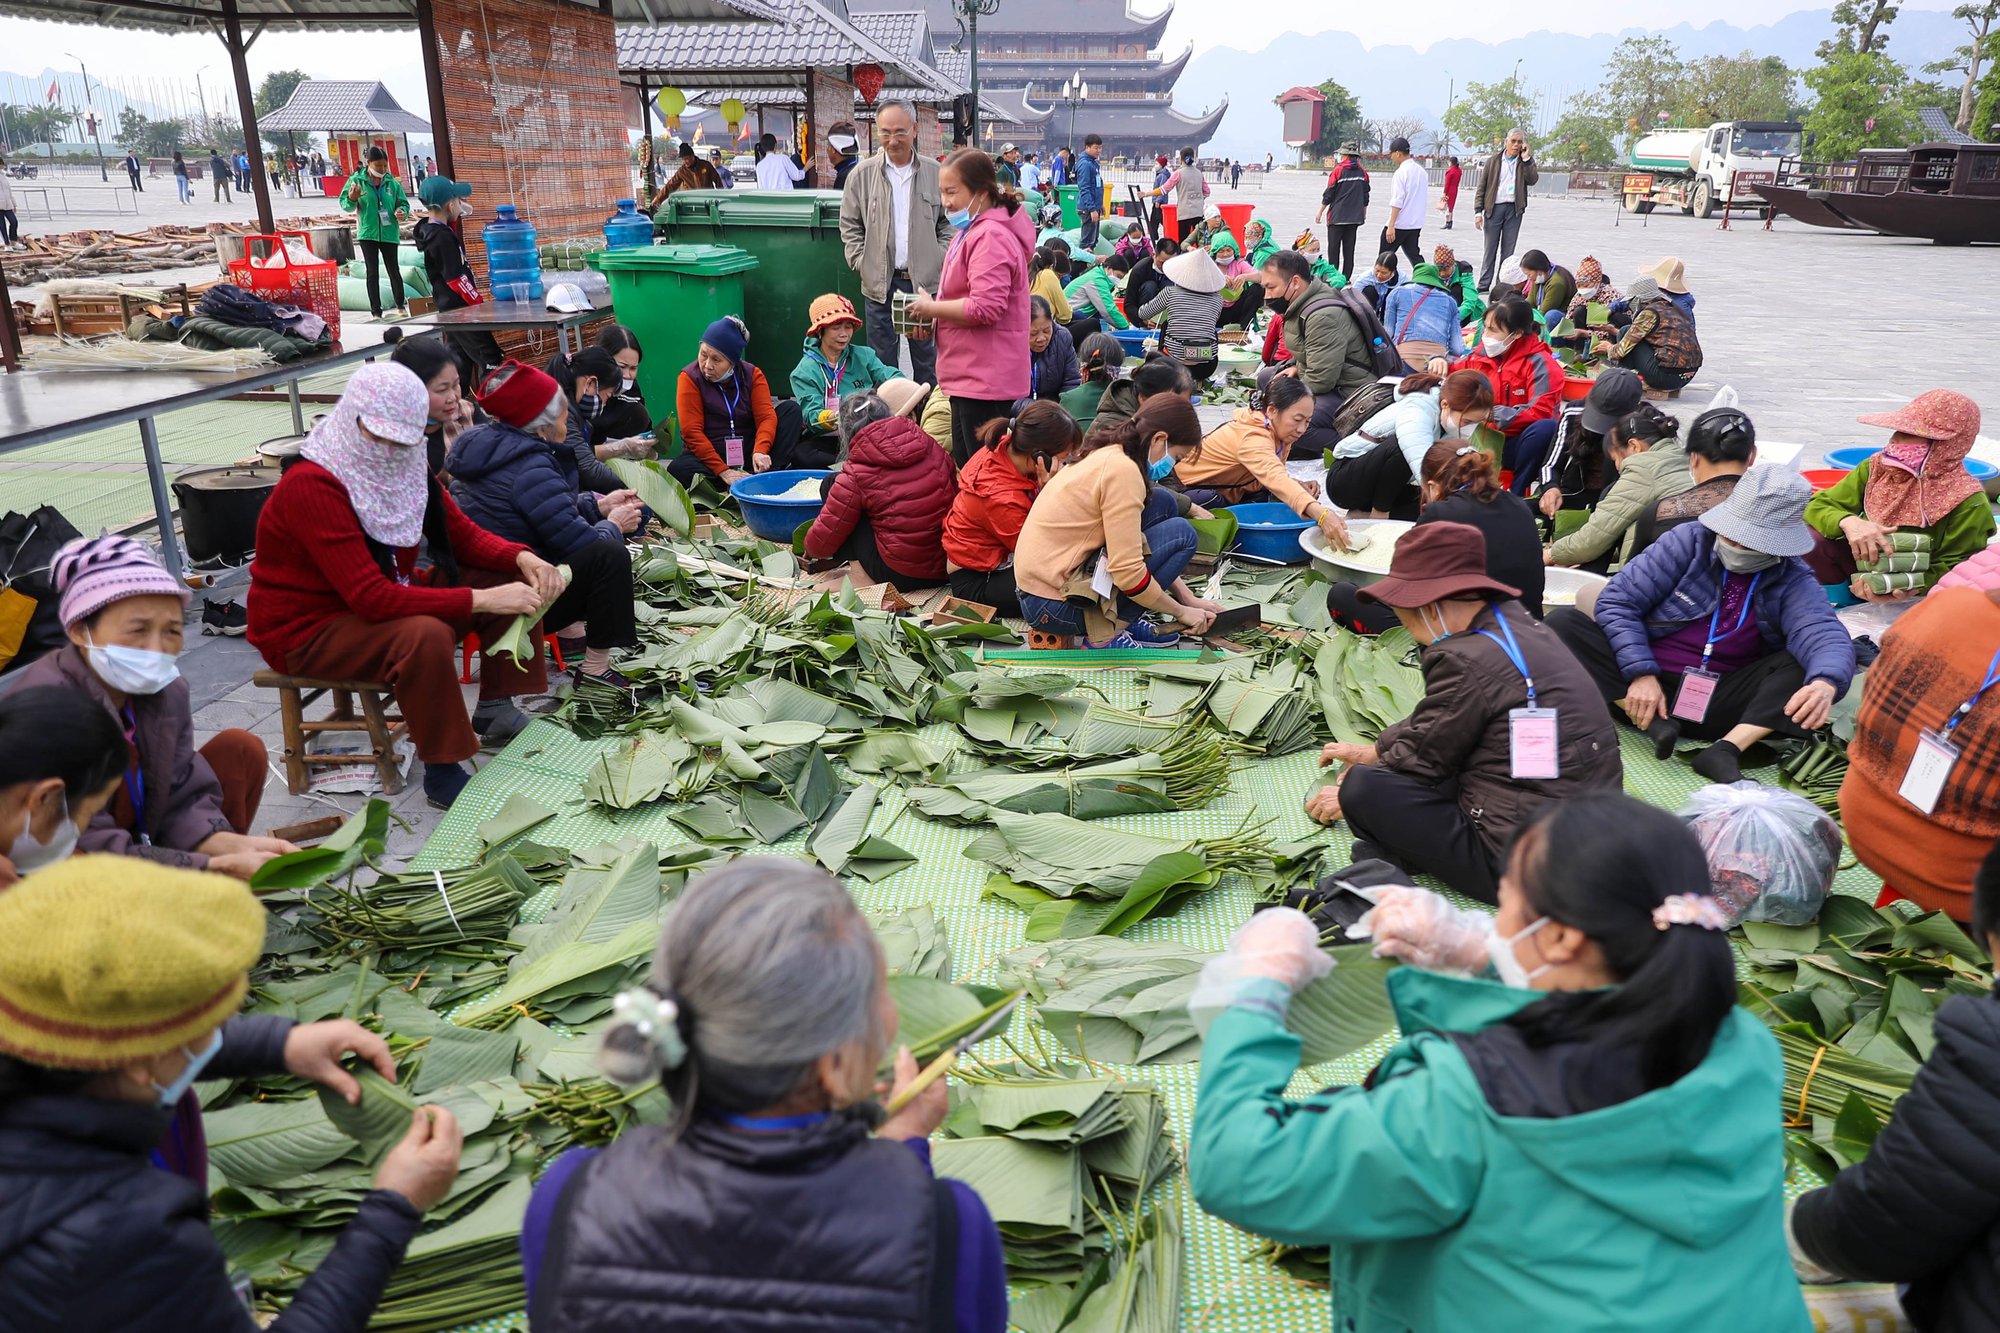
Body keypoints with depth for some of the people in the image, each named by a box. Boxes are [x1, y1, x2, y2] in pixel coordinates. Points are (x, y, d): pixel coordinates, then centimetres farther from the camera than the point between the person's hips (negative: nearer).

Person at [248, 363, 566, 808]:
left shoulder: (405, 468, -6)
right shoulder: (311, 486, -28)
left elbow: (464, 536, 1)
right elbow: (371, 598, -34)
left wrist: (523, 558, -20)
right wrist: (480, 601, -37)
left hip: (389, 596, 8)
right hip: (306, 629, -8)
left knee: (513, 581, -2)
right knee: (425, 634, -37)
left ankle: (495, 711, 5)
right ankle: (442, 773, -21)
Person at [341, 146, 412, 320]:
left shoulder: (392, 183, 1)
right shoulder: (356, 180, -2)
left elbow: (403, 202, 7)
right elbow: (345, 205, -3)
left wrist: (402, 212, -16)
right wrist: (352, 199, -26)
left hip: (389, 233, 1)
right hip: (367, 233, -1)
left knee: (394, 269, 6)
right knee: (373, 272, 1)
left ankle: (400, 306, 24)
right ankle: (376, 312, 4)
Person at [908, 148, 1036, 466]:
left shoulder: (990, 237, -17)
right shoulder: (971, 231, 18)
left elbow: (984, 307, -26)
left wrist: (931, 308, -12)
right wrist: (932, 321, 9)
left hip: (983, 378, -11)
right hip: (970, 376, 11)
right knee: (966, 468, 17)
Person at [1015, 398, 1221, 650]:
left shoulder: (1107, 455, 10)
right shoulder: (1123, 469, -19)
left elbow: (1126, 553, 19)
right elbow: (1128, 572, -21)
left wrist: (1189, 598, 14)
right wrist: (1181, 612, -6)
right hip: (1055, 607, -9)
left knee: (1162, 503, 10)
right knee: (1180, 534, -8)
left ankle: (1124, 621, 10)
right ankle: (1105, 636, -7)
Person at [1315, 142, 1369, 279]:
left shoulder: (1338, 170, -8)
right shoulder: (1362, 172, 5)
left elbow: (1328, 194, -6)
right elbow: (1365, 196, 11)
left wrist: (1320, 213, 4)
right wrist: (1364, 214, 23)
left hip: (1337, 216, -4)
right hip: (1355, 217, 4)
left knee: (1333, 249, 1)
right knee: (1349, 250, 9)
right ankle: (1346, 280, 10)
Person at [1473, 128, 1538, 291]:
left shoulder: (1526, 162, 9)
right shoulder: (1493, 161, 5)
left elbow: (1533, 179, -9)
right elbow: (1481, 187, 3)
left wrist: (1526, 158, -10)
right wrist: (1478, 211, -5)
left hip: (1514, 209, 1)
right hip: (1494, 208, -1)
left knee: (1508, 250, 4)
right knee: (1490, 249, 2)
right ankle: (1484, 285, 6)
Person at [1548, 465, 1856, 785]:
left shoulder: (1794, 581, 0)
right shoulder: (1689, 540, -2)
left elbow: (1826, 635, -19)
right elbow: (1617, 600, -7)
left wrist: (1825, 684, -43)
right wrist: (1641, 673, -18)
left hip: (1719, 707, 1)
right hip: (1649, 686, 0)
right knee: (1563, 623, -22)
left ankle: (1727, 748, -31)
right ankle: (1653, 725, -29)